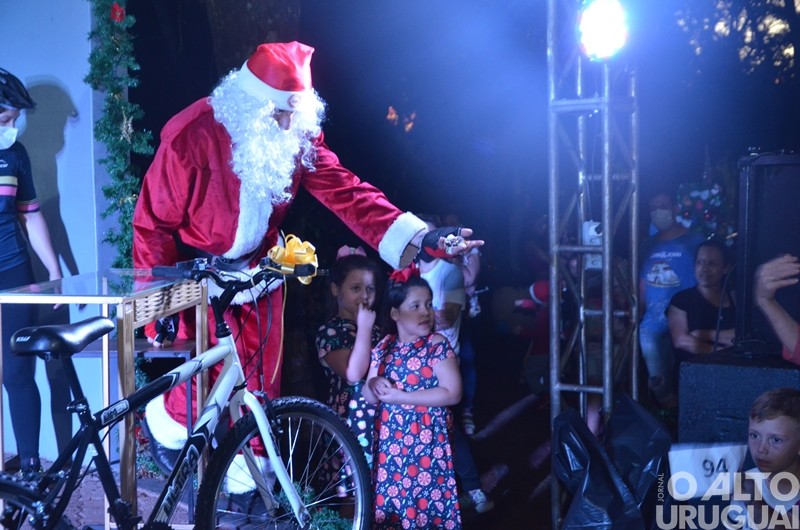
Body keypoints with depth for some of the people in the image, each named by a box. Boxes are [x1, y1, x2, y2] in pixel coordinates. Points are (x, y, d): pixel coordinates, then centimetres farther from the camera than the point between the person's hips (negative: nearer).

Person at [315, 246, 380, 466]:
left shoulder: (375, 328, 16)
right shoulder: (329, 331, -5)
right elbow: (353, 374, -19)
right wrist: (363, 328, -16)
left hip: (382, 418, 6)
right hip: (350, 421, -6)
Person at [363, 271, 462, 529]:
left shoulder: (437, 345, -8)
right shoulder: (383, 347, 6)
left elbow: (452, 393, -15)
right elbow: (369, 397, 12)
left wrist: (401, 396, -16)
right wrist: (374, 385, -12)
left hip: (426, 439, -4)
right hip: (390, 439, 4)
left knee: (426, 499, -3)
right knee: (389, 497, 9)